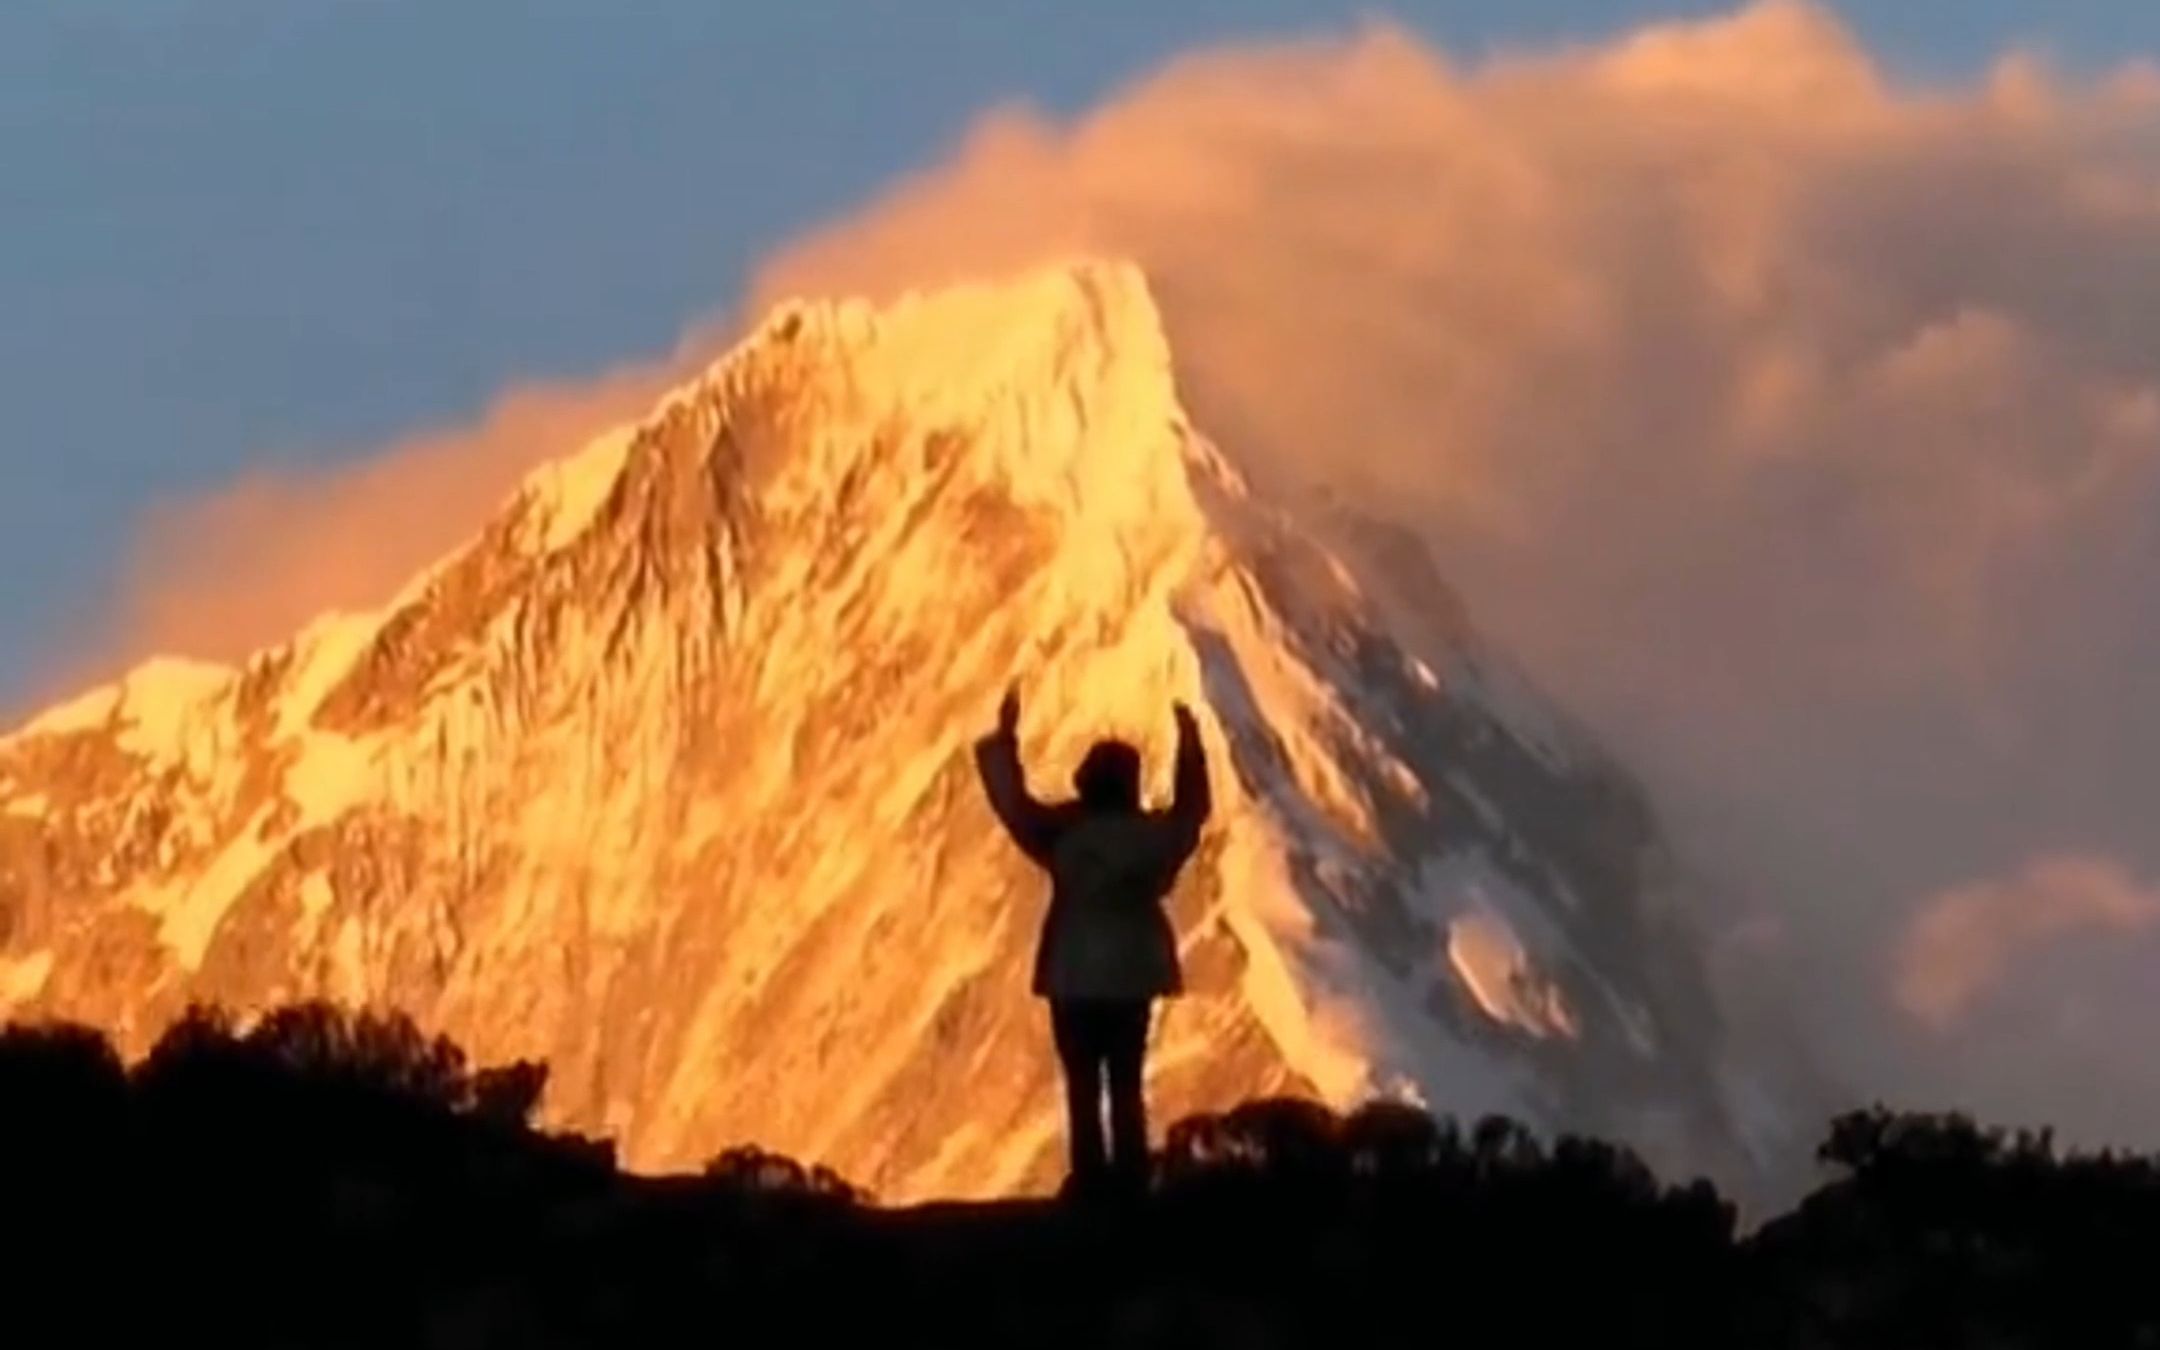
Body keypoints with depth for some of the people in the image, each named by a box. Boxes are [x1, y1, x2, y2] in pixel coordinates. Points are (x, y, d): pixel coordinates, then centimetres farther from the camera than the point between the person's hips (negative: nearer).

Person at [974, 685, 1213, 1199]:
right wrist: (1190, 749, 25)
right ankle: (1129, 1179, 5)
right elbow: (1191, 812, 17)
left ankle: (1091, 1178, -3)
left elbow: (1013, 803, 1)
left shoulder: (1063, 832, -11)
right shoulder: (1149, 834, -4)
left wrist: (1005, 740, 10)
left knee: (1083, 1083, 1)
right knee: (1126, 1083, 8)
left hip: (1075, 976, -2)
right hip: (1130, 975, 2)